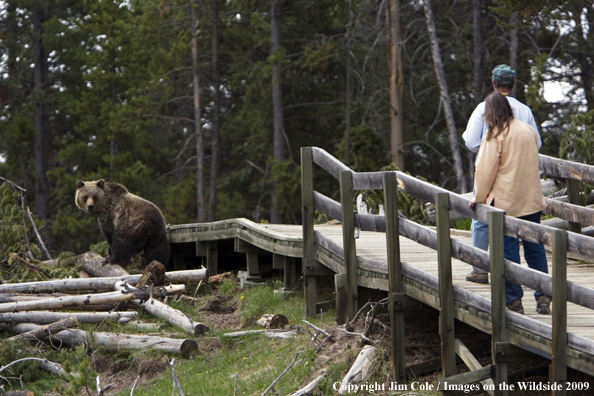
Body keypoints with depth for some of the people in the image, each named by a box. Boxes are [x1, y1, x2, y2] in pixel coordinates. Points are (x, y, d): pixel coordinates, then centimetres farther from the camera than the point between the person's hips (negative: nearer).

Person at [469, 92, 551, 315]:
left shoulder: (495, 135, -11)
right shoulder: (528, 130, 7)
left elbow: (485, 170, -10)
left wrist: (479, 197, 2)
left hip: (505, 203, -5)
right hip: (532, 200, 5)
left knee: (508, 251, 1)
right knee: (535, 248, 9)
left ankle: (513, 300, 3)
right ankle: (543, 298, 5)